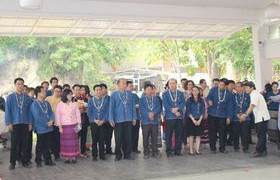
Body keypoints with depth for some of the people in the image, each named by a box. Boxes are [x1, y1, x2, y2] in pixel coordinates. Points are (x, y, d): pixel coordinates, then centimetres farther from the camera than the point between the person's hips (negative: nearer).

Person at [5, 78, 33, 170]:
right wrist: (9, 123, -7)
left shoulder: (27, 97, 5)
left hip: (25, 124, 1)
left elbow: (30, 110, 6)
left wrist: (30, 123, 2)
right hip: (15, 123, -1)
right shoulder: (10, 97, 2)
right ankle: (12, 162, 10)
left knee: (25, 143, 5)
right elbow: (7, 110, 0)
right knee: (14, 144, 3)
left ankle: (25, 161, 13)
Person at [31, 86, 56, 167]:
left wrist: (51, 121, -10)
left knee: (47, 145, 11)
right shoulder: (34, 104, -10)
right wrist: (46, 123, -13)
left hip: (49, 128, 6)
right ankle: (38, 161, 15)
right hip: (40, 128, -6)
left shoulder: (47, 103, 11)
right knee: (40, 146, 4)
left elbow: (51, 113, 10)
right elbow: (37, 116, -16)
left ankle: (48, 160, 19)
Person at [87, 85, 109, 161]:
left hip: (102, 123, 0)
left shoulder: (106, 100, 2)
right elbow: (89, 112, 1)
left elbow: (107, 111, -1)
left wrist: (103, 120, -11)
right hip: (93, 123, 0)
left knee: (102, 140, 4)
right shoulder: (91, 101, 3)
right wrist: (95, 120, -10)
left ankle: (102, 155, 12)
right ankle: (94, 155, 12)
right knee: (94, 140, 5)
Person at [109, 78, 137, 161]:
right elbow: (111, 107, -1)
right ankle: (118, 155, 13)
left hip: (128, 119, 3)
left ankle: (127, 154, 15)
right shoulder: (114, 94, 0)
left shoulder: (130, 94, 9)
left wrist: (134, 118, 7)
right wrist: (111, 119, -6)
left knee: (128, 137, 5)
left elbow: (133, 106, 11)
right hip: (118, 120, -3)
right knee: (118, 138, 2)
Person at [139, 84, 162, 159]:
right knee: (145, 138, 0)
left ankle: (155, 151, 12)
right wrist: (148, 114, -16)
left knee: (154, 137, 3)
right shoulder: (142, 99, 8)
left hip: (155, 121, 1)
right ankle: (146, 152, 8)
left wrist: (153, 113, -16)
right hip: (145, 121, -1)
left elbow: (159, 107, 0)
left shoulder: (156, 99, 13)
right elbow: (142, 109, -4)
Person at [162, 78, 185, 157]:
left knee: (179, 134, 5)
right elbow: (165, 105, -5)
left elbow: (183, 103, 1)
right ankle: (168, 151, 6)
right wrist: (174, 112, -13)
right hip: (169, 117, -2)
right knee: (169, 135, -1)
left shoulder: (180, 94, 13)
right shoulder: (165, 94, 6)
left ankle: (177, 150, 13)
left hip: (179, 117, 3)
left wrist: (177, 108, -17)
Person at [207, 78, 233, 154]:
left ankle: (222, 148, 16)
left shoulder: (229, 94, 2)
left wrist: (229, 117, 1)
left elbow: (229, 106, 5)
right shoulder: (213, 90, 2)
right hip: (212, 114, 0)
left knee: (222, 132, 3)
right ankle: (212, 148, 14)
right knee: (212, 132, 4)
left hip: (222, 116, 0)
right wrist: (209, 101, -24)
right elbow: (208, 97, 1)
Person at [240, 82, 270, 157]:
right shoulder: (253, 94, 15)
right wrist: (245, 114, 12)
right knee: (261, 135, 12)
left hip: (262, 117, -10)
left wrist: (246, 114, -38)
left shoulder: (255, 94, -15)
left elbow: (253, 105, -30)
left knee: (261, 135, -8)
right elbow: (252, 106, 17)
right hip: (259, 117, 10)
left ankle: (259, 151, -8)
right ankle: (263, 150, 19)